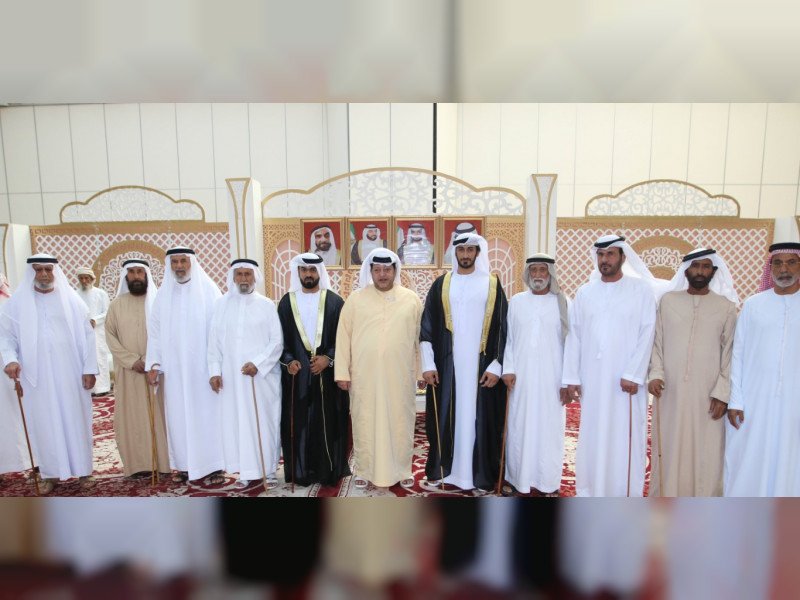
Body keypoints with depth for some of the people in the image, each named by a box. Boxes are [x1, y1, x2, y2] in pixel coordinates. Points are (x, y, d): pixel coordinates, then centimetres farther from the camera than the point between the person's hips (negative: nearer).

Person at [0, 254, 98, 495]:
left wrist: (89, 368, -5)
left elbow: (87, 335, -1)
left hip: (70, 374, -1)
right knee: (44, 424, 9)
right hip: (36, 376, 1)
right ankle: (51, 473, 22)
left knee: (75, 420, 7)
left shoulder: (72, 300, 0)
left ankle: (83, 468, 20)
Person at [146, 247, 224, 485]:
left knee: (207, 413, 2)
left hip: (203, 366, -3)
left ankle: (213, 465, 11)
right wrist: (153, 364, 0)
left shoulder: (208, 290, -3)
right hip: (174, 368, 3)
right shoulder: (163, 293, 7)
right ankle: (184, 464, 20)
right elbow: (154, 330, 7)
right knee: (178, 415, 8)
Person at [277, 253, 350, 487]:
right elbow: (279, 337, 7)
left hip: (327, 373, -1)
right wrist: (288, 360, -7)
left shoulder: (334, 301, 1)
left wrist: (328, 358, -13)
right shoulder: (287, 301, 6)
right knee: (298, 422, 6)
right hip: (296, 373, 2)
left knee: (328, 421, 4)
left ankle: (328, 470, 18)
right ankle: (300, 471, 19)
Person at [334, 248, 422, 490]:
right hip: (364, 375, 0)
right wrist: (342, 372, -3)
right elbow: (343, 336, 1)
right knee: (365, 423, 9)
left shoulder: (411, 299, 3)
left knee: (401, 422, 10)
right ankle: (364, 470, 25)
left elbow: (422, 337, 6)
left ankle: (402, 469, 27)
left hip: (400, 375, 1)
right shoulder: (355, 299, 2)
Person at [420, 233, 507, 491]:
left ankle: (479, 472, 18)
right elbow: (427, 327, 3)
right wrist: (428, 364, -4)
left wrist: (496, 366, -6)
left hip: (481, 365, -1)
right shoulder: (441, 284, 5)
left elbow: (502, 328, 1)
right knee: (446, 417, 8)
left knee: (478, 417, 5)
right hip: (446, 365, 1)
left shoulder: (492, 285, 3)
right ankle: (442, 468, 22)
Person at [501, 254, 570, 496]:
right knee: (519, 427, 6)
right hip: (520, 377, 1)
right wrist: (508, 369, -4)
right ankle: (518, 477, 19)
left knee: (549, 427, 5)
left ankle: (548, 480, 20)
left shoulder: (563, 303, 1)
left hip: (551, 378, -1)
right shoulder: (516, 301, 6)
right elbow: (508, 339, 6)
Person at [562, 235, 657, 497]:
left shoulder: (642, 289, 0)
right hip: (591, 379, 3)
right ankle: (589, 490, 22)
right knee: (591, 435, 9)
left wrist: (633, 374, -12)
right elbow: (574, 336, 6)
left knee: (625, 437, 4)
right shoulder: (584, 292, 8)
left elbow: (646, 334, -5)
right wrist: (571, 377, 1)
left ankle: (626, 495, 16)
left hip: (626, 379, -2)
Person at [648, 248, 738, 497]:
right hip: (670, 391, 1)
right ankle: (665, 496, 21)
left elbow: (729, 352, 2)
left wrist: (722, 392, -4)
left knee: (706, 453, 4)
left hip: (707, 395, 0)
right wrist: (656, 374, -6)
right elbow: (657, 343, 6)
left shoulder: (726, 306, 3)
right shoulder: (668, 300, 5)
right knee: (668, 450, 7)